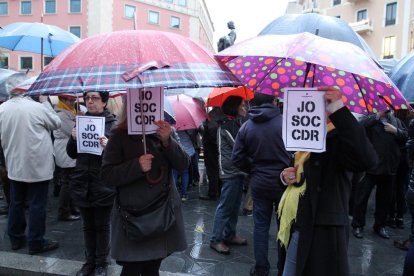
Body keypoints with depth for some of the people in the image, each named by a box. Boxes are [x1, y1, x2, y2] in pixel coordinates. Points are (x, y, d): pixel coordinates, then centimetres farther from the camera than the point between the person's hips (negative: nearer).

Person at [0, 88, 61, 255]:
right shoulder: (37, 107, -18)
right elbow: (56, 123, -2)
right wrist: (45, 101, 4)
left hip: (14, 165, 5)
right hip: (37, 165, -5)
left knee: (16, 202, 18)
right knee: (37, 204, 5)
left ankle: (16, 238, 31)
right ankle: (36, 242, 14)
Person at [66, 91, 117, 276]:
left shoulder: (113, 124, -6)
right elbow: (72, 154, 9)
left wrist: (109, 146, -27)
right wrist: (73, 139, -10)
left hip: (103, 184, -4)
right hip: (82, 183, 4)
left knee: (102, 225, 10)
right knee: (88, 225, 16)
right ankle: (89, 261, 33)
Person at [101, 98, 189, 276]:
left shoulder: (162, 132, 6)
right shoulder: (120, 136, -4)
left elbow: (183, 164, -2)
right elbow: (107, 173, -9)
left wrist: (167, 141, -18)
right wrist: (137, 166, -24)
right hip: (133, 213, -3)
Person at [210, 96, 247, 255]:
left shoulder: (237, 123, 16)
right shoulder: (226, 125, -12)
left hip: (238, 170, 9)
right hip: (230, 171, -9)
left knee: (235, 205, 14)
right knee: (225, 206, -5)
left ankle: (230, 234, 24)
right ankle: (216, 239, 3)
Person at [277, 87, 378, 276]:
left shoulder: (338, 138, -14)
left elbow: (367, 159, -36)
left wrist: (339, 110, -37)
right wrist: (286, 175, 2)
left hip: (322, 230, -8)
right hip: (298, 226, 8)